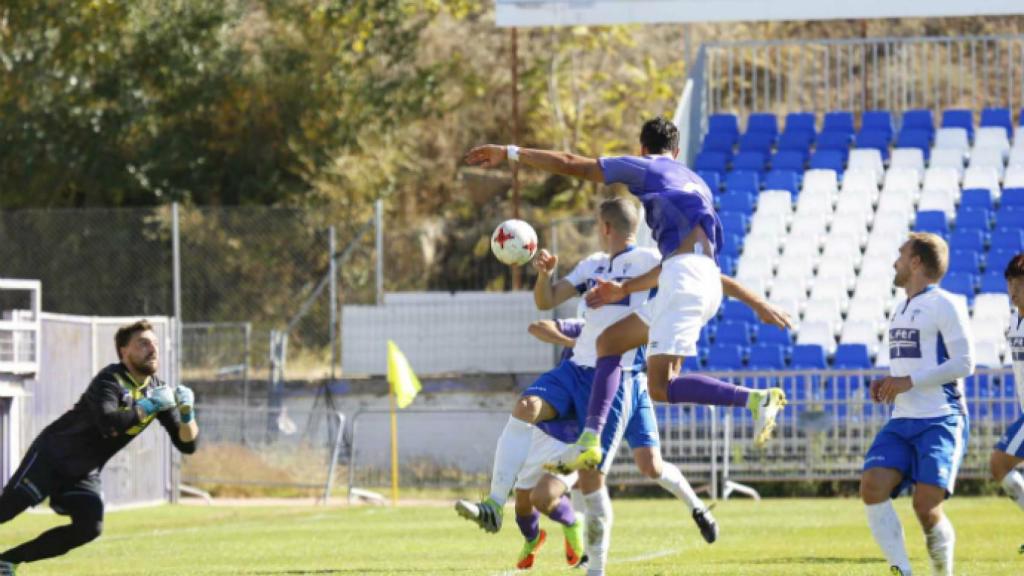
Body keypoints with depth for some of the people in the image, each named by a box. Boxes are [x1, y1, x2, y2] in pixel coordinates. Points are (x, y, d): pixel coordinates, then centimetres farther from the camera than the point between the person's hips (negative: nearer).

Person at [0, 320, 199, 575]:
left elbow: (187, 444, 2)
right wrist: (147, 408, -31)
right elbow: (108, 422, -40)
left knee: (89, 528, -14)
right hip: (51, 457, -6)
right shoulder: (110, 380, -20)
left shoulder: (158, 391, 1)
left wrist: (187, 413, -17)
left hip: (84, 474, 6)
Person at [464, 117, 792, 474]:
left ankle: (755, 400, -21)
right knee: (609, 341, 17)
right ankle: (589, 442, 6)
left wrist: (510, 153, 20)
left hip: (686, 279, -8)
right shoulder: (695, 184, 30)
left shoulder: (646, 168, 10)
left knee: (660, 387, -13)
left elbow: (571, 165, 12)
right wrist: (624, 289, 34)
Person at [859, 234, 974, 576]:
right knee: (872, 487, -16)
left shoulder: (944, 305, -5)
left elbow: (964, 363, -13)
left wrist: (909, 382, -16)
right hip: (902, 422, 8)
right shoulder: (899, 311, 22)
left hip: (941, 421, -8)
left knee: (926, 507, -16)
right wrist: (887, 385, 11)